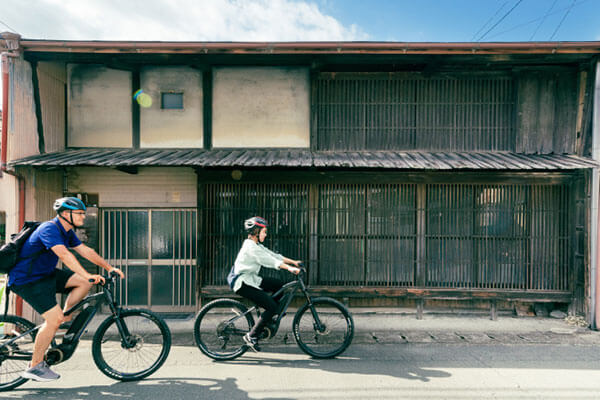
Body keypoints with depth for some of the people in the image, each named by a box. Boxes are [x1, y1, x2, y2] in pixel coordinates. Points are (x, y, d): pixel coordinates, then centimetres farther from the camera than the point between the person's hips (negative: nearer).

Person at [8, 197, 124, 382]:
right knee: (54, 318, -16)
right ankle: (35, 366, -1)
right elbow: (64, 254, -38)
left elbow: (85, 251, 7)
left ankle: (66, 320, 5)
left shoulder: (66, 232, 6)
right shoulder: (49, 228, -24)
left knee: (84, 282, -4)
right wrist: (87, 275, -46)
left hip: (46, 275, 9)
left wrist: (110, 268, 1)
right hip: (27, 280, -9)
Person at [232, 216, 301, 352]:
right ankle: (251, 336, -4)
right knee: (271, 306, -13)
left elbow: (273, 255, 10)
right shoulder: (250, 246, -19)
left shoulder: (256, 245, 13)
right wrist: (289, 268, -34)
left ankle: (272, 316, 16)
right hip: (243, 283, -10)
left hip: (251, 279, 10)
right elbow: (269, 260, -28)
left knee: (279, 284, 7)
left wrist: (293, 262, 3)